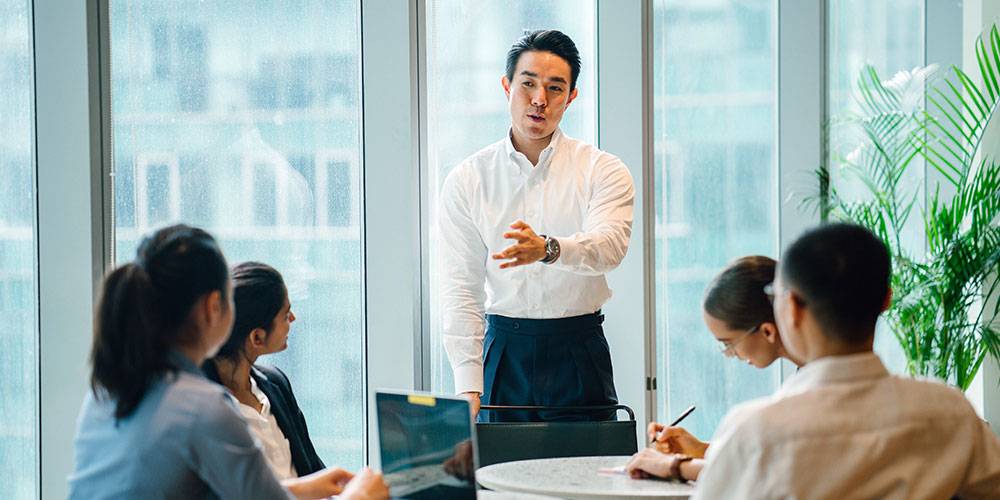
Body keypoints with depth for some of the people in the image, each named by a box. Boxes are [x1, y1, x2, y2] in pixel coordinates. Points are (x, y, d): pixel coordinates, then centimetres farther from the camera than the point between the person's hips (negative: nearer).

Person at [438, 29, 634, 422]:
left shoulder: (601, 170, 1)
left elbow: (609, 245, -18)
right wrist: (469, 389, -12)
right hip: (503, 353, 1)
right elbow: (460, 289, -2)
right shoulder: (467, 181, 3)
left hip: (579, 355, -1)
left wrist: (548, 248, -40)